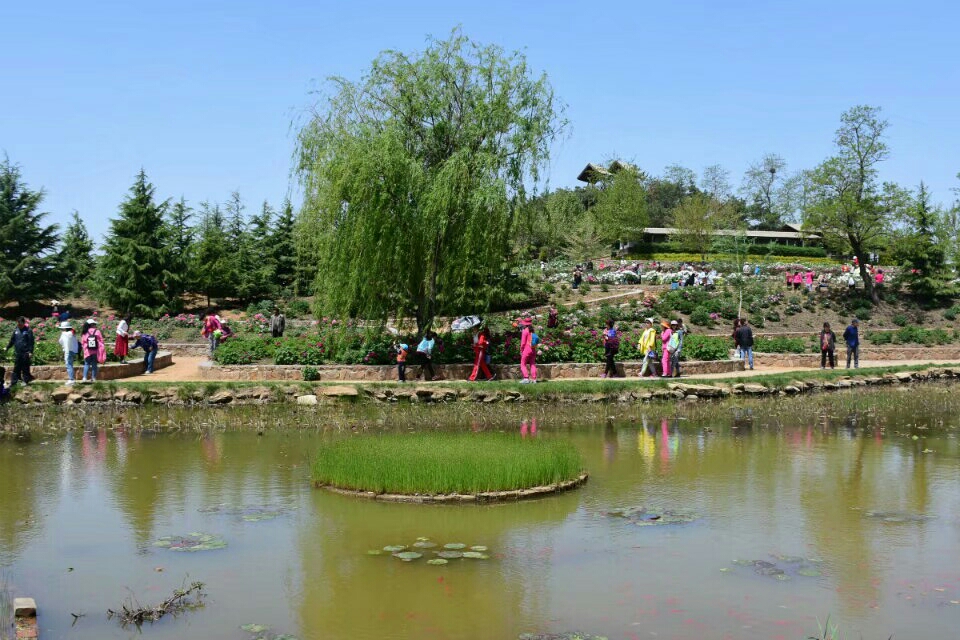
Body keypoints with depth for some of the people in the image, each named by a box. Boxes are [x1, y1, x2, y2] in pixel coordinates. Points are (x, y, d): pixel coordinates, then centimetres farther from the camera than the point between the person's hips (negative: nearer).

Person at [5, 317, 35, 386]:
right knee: (16, 368, 6)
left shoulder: (28, 331, -5)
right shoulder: (16, 330, 10)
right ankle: (13, 381, 8)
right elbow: (12, 340, 19)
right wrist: (7, 347, 17)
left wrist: (30, 352, -12)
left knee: (25, 367, 1)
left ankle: (25, 380, 11)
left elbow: (31, 342, -7)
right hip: (17, 353, 5)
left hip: (25, 353, -5)